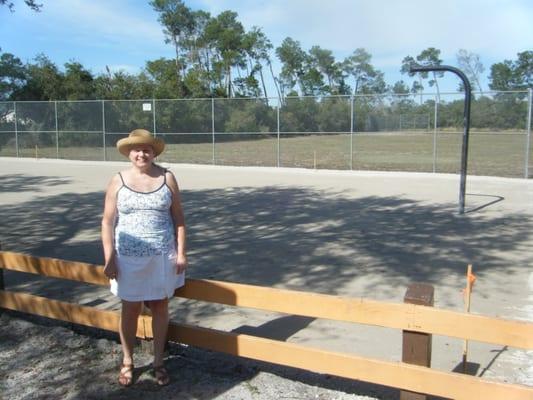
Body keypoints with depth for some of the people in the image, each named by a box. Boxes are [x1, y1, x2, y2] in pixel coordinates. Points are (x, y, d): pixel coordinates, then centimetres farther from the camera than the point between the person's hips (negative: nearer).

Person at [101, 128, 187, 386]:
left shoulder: (167, 178, -1)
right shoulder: (118, 181, -3)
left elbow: (178, 218, 2)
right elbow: (108, 222, -1)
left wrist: (181, 252, -2)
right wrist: (109, 258, -6)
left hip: (162, 256, 1)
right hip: (129, 258, -1)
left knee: (160, 307, 11)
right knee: (130, 309, 9)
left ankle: (158, 361, 27)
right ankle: (127, 361, 28)